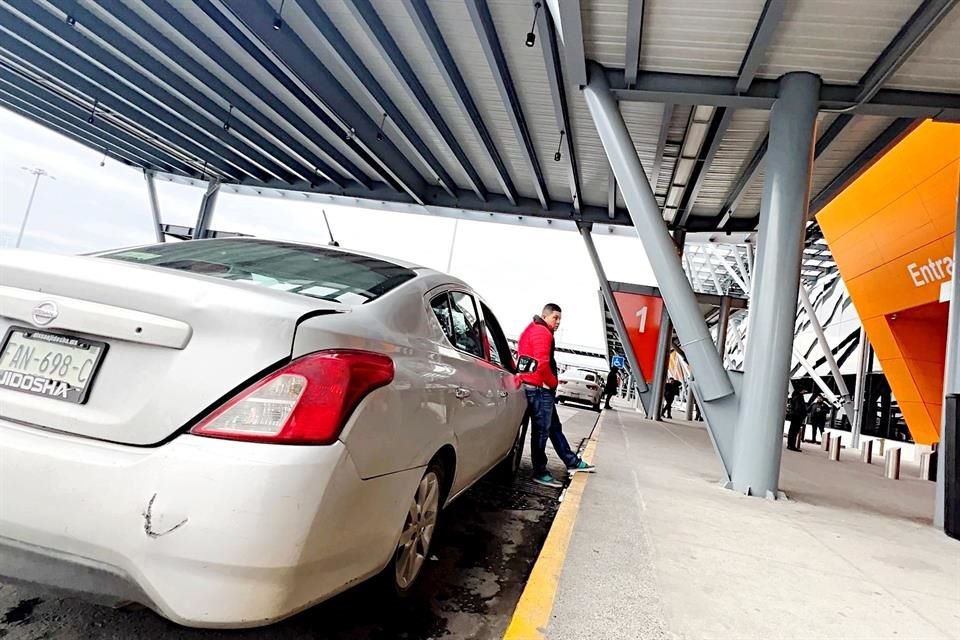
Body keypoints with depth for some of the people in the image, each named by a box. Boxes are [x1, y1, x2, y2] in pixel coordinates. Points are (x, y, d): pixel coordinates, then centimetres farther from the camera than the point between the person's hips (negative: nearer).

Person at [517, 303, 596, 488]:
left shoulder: (532, 331, 20)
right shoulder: (542, 332, -13)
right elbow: (542, 364, -24)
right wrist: (553, 383, -9)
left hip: (539, 388, 11)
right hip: (540, 388, -11)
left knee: (554, 428, 17)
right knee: (541, 431, -4)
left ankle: (572, 462, 27)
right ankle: (540, 473, 2)